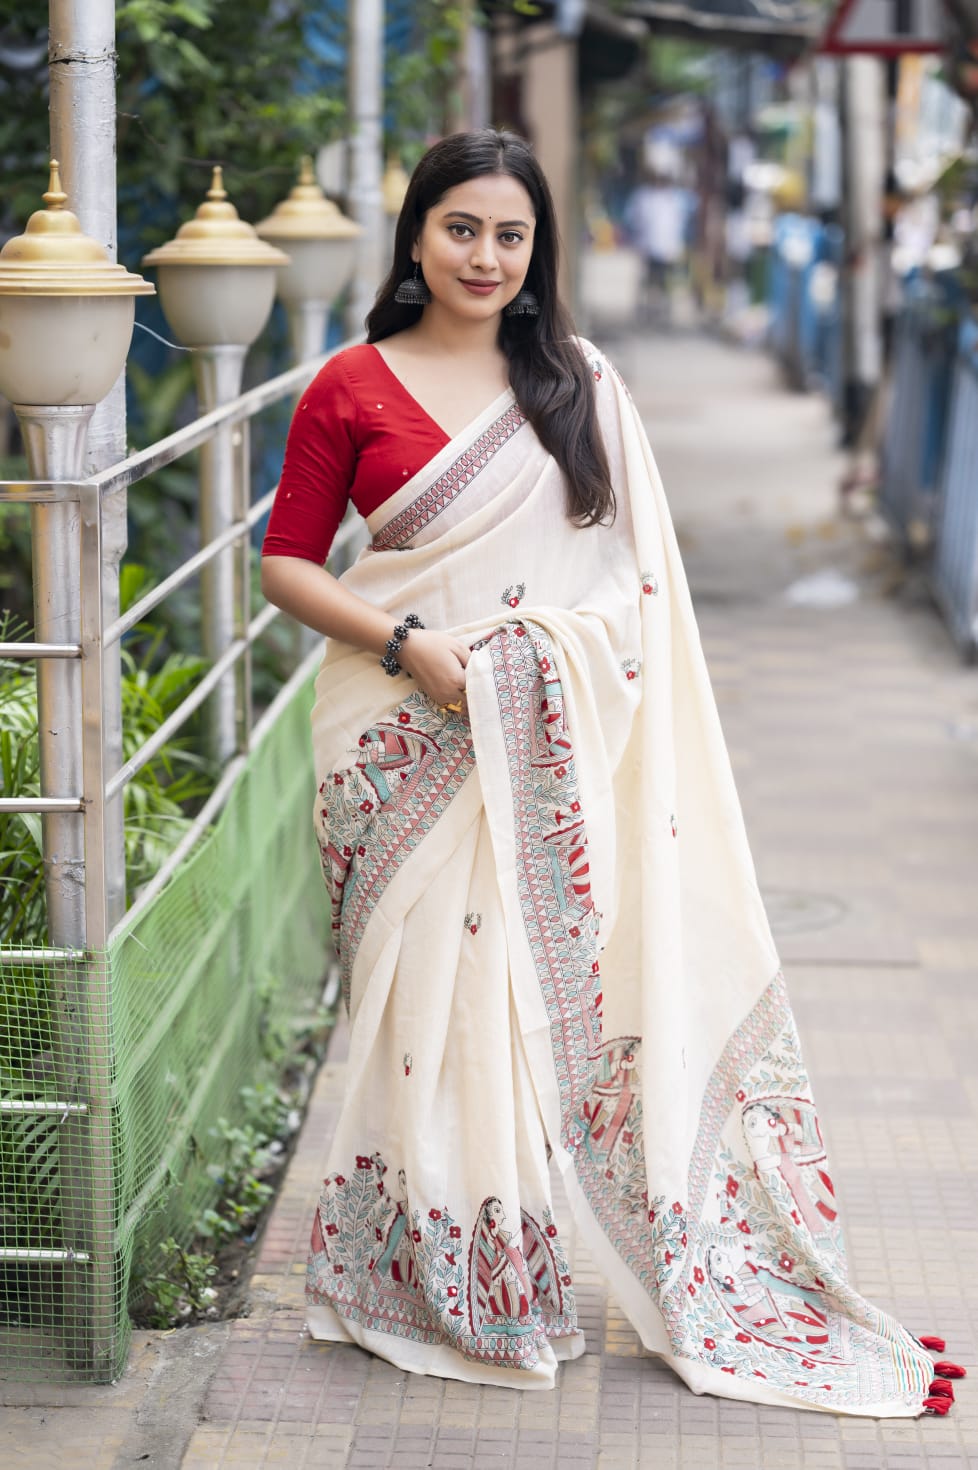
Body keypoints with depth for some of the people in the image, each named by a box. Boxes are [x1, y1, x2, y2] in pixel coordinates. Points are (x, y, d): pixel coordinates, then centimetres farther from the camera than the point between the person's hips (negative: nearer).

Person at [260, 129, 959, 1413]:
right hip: (409, 737, -2)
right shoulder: (352, 390, 2)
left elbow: (639, 579, 11)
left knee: (559, 989, 0)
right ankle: (430, 1284, 16)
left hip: (551, 743, 2)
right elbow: (287, 562, 3)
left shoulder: (581, 387, 9)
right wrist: (406, 643, -11)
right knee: (426, 998, 1)